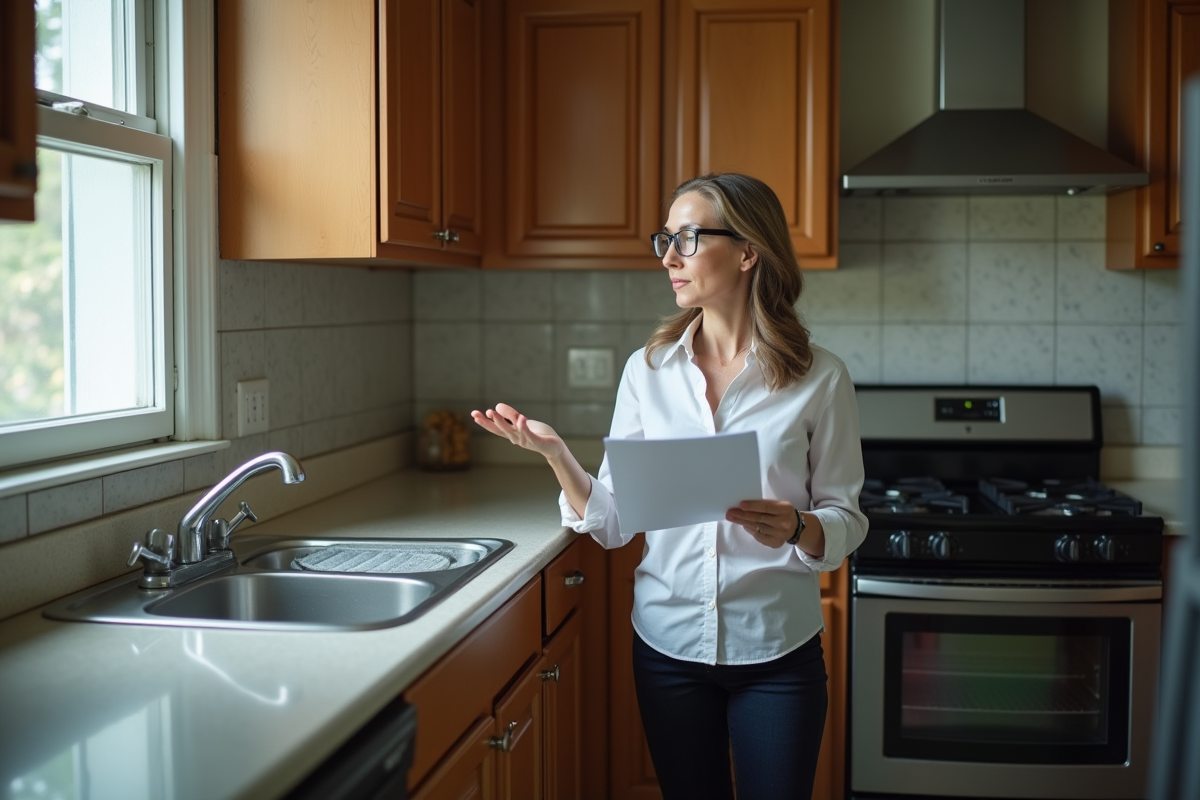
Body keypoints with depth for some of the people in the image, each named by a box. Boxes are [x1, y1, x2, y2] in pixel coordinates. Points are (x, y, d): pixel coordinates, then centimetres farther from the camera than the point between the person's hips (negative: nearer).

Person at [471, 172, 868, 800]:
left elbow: (845, 521, -2)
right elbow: (613, 522, 0)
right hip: (668, 642, 2)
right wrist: (555, 454, -15)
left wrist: (797, 528, -23)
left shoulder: (819, 378, -7)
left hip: (775, 652, -2)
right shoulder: (648, 369, 0)